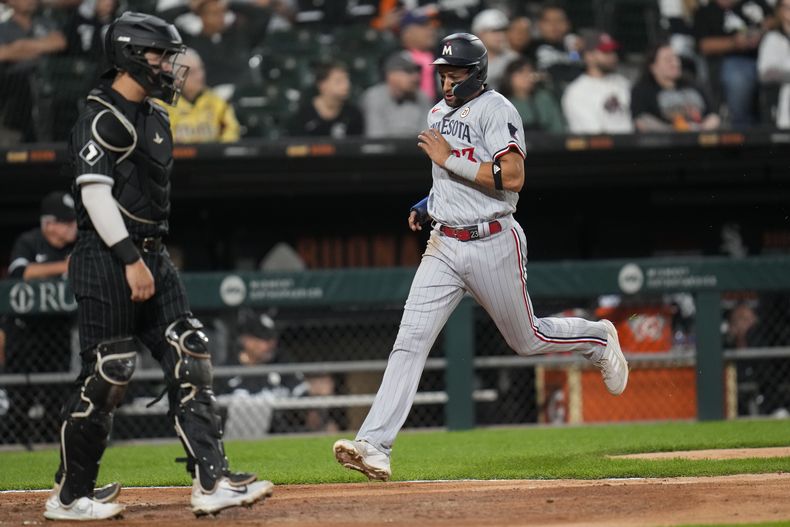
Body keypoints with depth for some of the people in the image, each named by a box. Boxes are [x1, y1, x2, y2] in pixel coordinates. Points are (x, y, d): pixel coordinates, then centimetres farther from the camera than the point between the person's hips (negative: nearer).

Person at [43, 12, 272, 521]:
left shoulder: (155, 117, 17)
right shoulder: (102, 119, -12)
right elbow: (95, 192, -20)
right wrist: (130, 260, -23)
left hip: (151, 257, 9)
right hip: (108, 260, -9)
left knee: (190, 359, 0)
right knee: (108, 373, -6)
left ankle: (211, 482, -4)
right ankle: (70, 495, 5)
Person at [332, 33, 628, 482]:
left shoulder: (496, 110, -12)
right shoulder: (439, 114, 13)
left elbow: (512, 178, -23)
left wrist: (449, 159, -21)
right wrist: (429, 204, 11)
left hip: (493, 245, -6)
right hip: (444, 246, 6)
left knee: (527, 340, 11)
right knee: (410, 340, -10)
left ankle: (598, 339, 43)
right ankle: (375, 446, -18)